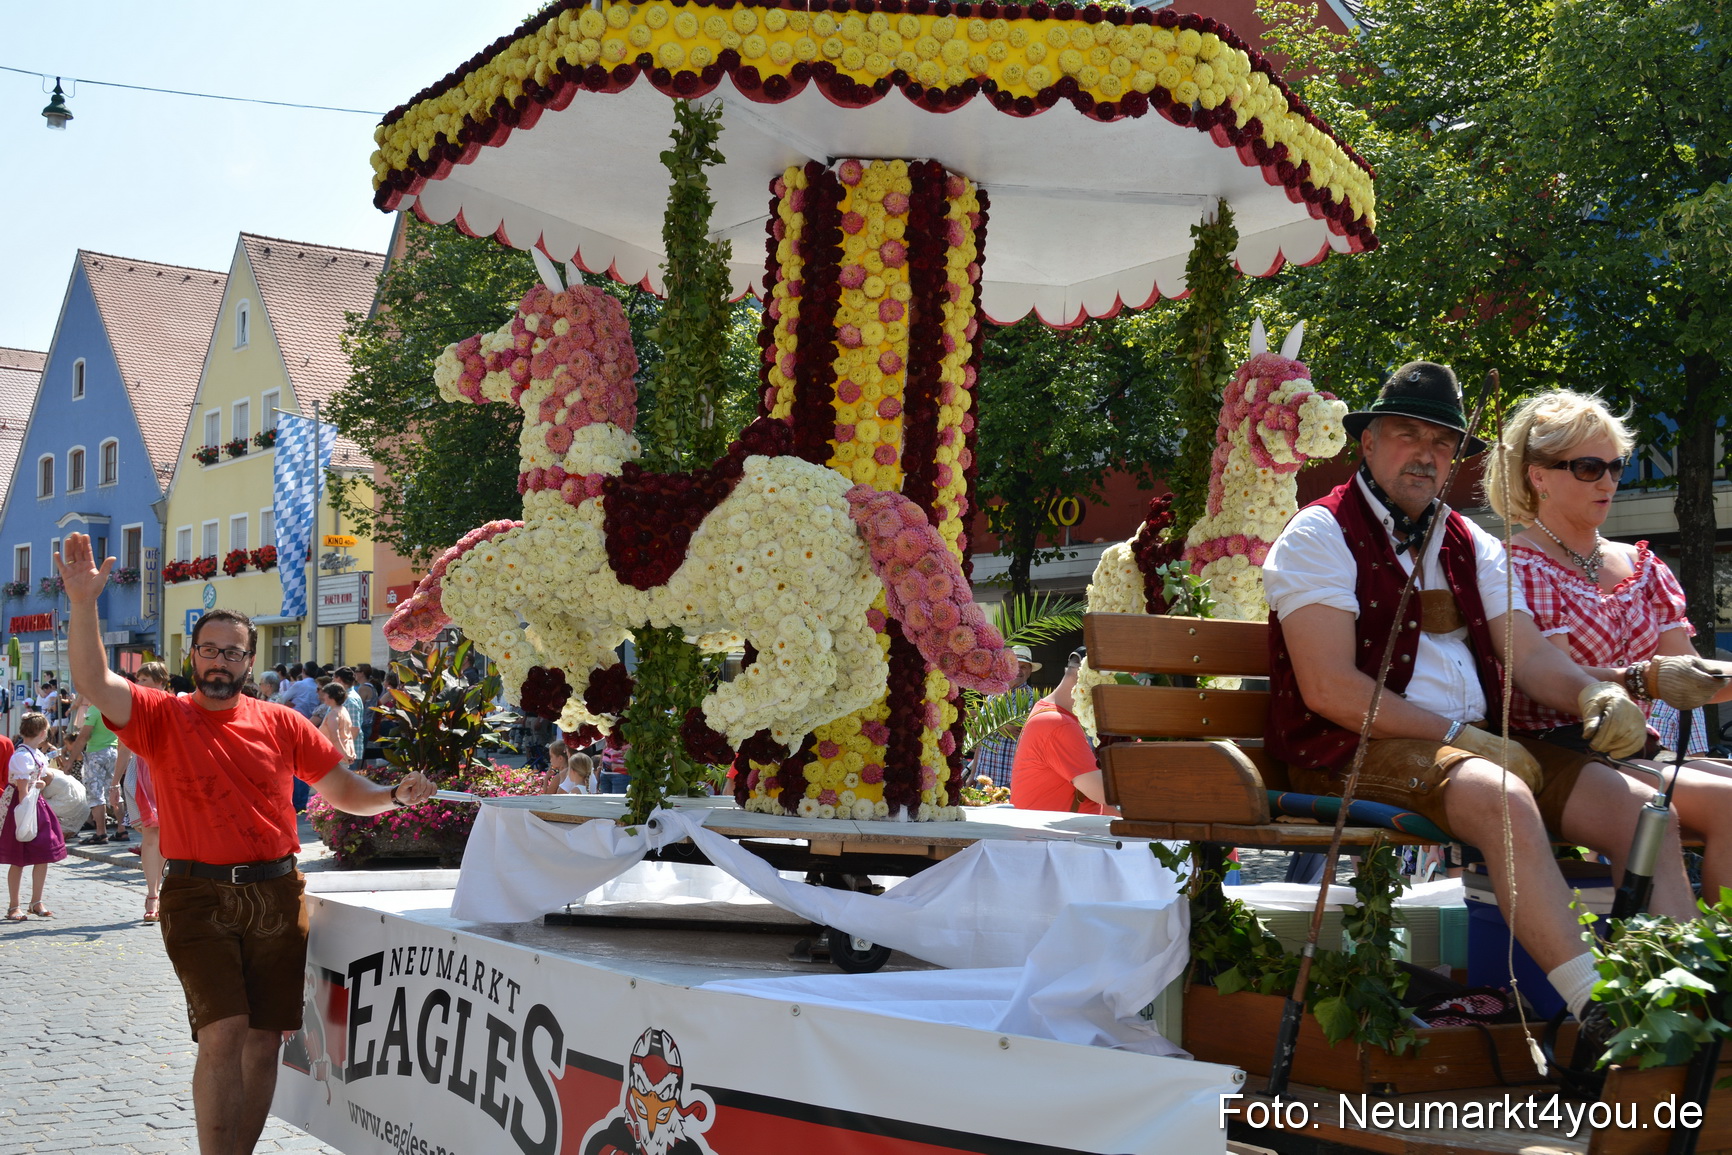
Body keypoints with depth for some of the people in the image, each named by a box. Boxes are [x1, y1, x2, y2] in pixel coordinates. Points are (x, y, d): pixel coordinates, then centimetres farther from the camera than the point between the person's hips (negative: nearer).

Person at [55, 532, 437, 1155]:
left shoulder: (280, 723, 8)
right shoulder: (161, 717, 2)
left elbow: (342, 789, 14)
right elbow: (94, 683, -14)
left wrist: (393, 795, -5)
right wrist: (83, 603, -26)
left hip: (276, 895, 3)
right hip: (200, 898, -3)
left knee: (264, 1040, 7)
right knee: (222, 1035, -15)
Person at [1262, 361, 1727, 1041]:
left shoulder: (1472, 547, 20)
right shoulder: (1320, 535, -1)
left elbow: (1529, 654, 9)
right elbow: (1330, 689, -12)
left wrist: (1592, 694, -14)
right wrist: (1458, 735, -15)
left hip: (1479, 743, 7)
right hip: (1358, 752, -7)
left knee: (1642, 810, -13)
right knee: (1503, 797, -35)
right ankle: (1599, 1016, -33)